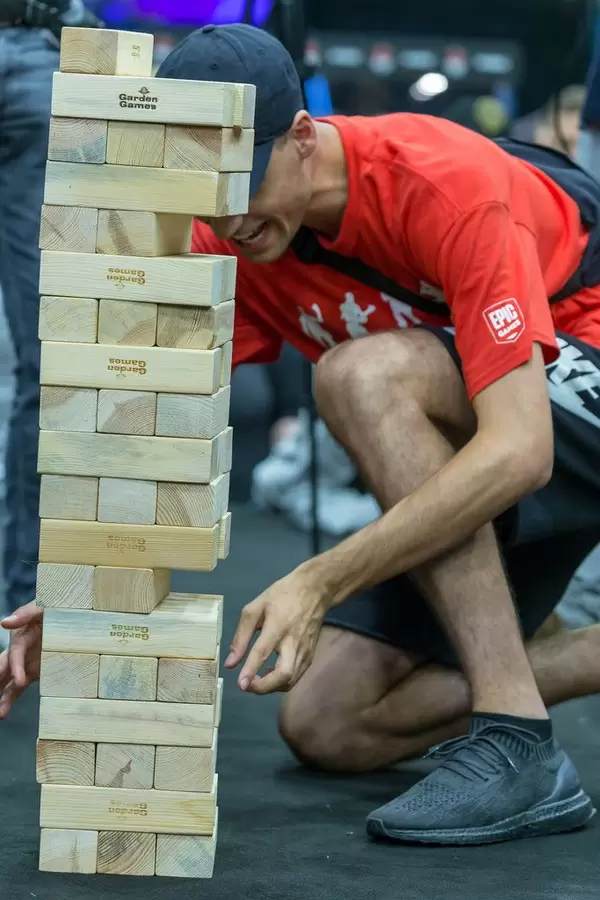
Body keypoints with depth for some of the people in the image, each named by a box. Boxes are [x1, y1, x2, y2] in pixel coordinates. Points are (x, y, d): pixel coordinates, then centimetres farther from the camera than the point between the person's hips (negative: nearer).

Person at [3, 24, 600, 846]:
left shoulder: (448, 185, -29)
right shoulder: (232, 239, -8)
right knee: (325, 727, -5)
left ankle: (518, 747, -32)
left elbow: (518, 451, -36)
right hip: (454, 463, 7)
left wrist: (319, 583, -42)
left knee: (362, 372, -35)